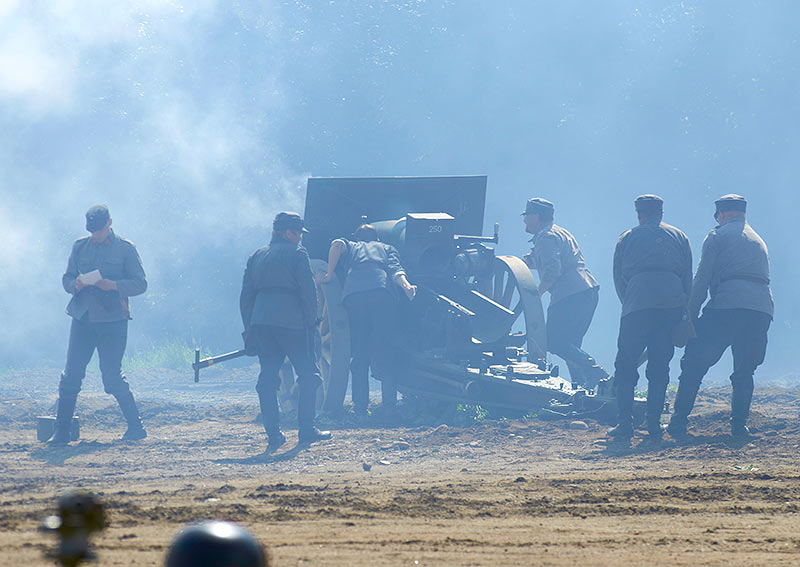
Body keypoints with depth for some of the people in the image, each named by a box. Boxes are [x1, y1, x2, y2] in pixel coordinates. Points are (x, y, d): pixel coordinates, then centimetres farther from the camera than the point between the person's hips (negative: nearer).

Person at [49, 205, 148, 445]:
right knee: (71, 375, -2)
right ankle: (61, 431, 3)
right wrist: (76, 284, -8)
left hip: (112, 319, -4)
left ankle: (136, 427, 6)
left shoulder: (125, 249, 3)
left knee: (112, 377, -7)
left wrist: (112, 285, -17)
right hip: (82, 317, 4)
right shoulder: (80, 247, 14)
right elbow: (67, 278, 16)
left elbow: (140, 283, -1)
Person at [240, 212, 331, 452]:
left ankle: (273, 435, 0)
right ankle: (307, 430, 4)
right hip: (291, 322, -6)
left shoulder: (257, 256, 18)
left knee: (268, 378, 5)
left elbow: (246, 296, 16)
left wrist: (249, 331, 18)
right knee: (308, 374, 5)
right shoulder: (297, 254, 0)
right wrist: (311, 323, 2)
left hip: (260, 322, 6)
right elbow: (308, 292, -7)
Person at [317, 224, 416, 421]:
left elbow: (337, 245, 9)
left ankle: (360, 408, -5)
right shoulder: (386, 248, 33)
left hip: (353, 296, 0)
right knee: (384, 354, 1)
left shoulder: (351, 247, 33)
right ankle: (389, 406, -9)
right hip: (382, 293, 0)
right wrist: (406, 286, -5)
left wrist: (329, 275, 13)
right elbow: (395, 270, 11)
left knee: (358, 356, 3)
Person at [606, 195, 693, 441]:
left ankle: (625, 423, -4)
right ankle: (654, 424, 1)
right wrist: (685, 311, 17)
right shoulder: (679, 237, 18)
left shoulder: (627, 238, 15)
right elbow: (688, 278, 14)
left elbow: (618, 278, 11)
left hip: (637, 306, -2)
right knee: (659, 366, 7)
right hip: (672, 306, 2)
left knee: (626, 366, 4)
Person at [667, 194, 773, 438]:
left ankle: (678, 423, -5)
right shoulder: (758, 240, 29)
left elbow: (701, 280, 2)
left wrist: (690, 315, 4)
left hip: (727, 306, -5)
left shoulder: (718, 236, 9)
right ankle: (739, 423, 5)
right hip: (762, 309, 5)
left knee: (694, 365, -1)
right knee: (744, 372, 16)